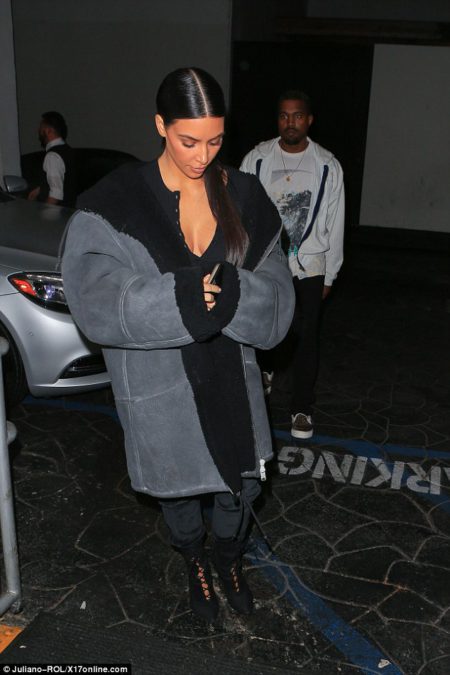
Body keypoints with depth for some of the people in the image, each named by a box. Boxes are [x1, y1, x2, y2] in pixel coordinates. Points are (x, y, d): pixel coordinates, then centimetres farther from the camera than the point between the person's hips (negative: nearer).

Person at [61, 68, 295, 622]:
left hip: (230, 374, 3)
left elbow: (274, 290, -4)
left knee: (241, 483, 16)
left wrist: (229, 293, -26)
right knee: (179, 484, 18)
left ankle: (229, 562, 49)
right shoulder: (115, 202, -13)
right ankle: (196, 566, 50)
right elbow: (95, 300, -20)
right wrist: (178, 297, -31)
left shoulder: (243, 197, -3)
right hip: (158, 382, -2)